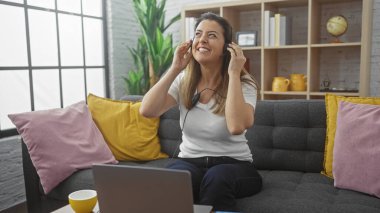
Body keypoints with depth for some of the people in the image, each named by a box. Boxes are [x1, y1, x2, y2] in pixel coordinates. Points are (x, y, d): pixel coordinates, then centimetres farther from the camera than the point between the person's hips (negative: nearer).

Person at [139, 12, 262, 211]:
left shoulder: (243, 84, -9)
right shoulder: (184, 81, 1)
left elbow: (236, 126, -30)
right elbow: (147, 111, -15)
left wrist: (234, 74, -24)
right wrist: (175, 69, -13)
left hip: (233, 164, -1)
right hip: (190, 161, 2)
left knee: (216, 178, -36)